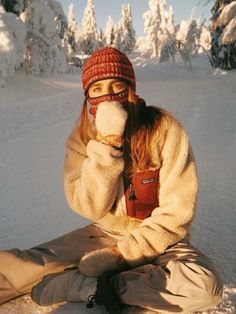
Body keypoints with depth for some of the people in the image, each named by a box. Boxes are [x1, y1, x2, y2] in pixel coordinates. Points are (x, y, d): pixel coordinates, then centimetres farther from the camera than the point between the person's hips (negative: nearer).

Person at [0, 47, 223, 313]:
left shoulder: (163, 129, -16)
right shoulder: (82, 136, -7)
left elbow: (177, 211, -15)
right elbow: (90, 208, -16)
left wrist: (123, 254, -17)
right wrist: (106, 144, -26)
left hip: (155, 239, 1)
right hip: (104, 234, 0)